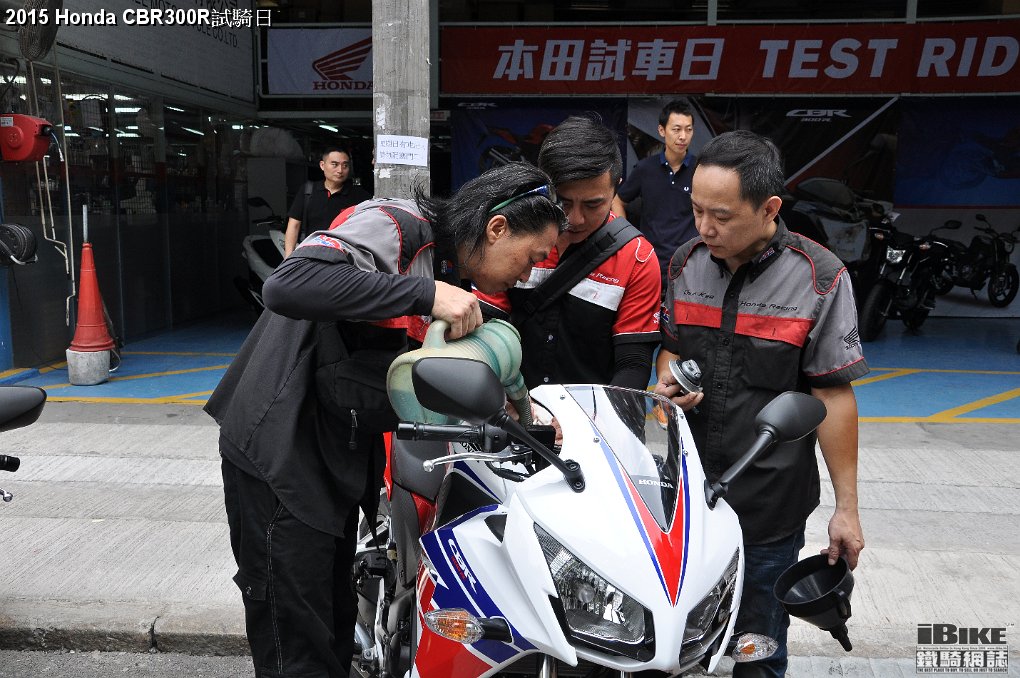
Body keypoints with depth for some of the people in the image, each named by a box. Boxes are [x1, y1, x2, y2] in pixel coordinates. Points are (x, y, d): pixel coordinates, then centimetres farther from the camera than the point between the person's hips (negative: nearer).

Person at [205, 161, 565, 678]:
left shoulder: (450, 270, 10)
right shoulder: (396, 226, -20)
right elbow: (287, 285, -36)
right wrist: (425, 293, -37)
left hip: (339, 460, 9)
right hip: (281, 455, -9)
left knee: (337, 635, 19)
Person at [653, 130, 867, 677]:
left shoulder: (819, 278, -13)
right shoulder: (686, 262, 0)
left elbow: (834, 397, -11)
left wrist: (846, 508, -8)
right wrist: (668, 377, -8)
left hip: (769, 504, -4)